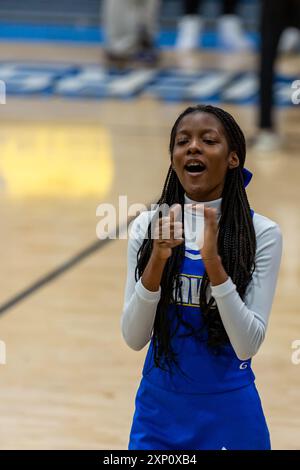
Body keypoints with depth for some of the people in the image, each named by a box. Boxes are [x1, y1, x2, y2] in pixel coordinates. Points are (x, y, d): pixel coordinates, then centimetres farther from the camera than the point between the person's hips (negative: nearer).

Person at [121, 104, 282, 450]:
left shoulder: (261, 233, -10)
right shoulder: (148, 226, -3)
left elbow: (248, 345, -15)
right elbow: (134, 338, -7)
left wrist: (213, 261, -25)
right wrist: (157, 259, -20)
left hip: (228, 412, -2)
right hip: (158, 408, 2)